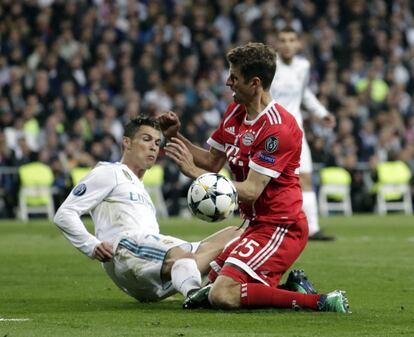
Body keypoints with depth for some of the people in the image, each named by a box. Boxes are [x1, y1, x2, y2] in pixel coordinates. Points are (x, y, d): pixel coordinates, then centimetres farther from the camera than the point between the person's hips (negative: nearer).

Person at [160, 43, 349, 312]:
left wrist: (194, 172, -21)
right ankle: (291, 288, 6)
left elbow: (251, 190, -24)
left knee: (222, 296, -22)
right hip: (258, 225, 10)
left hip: (280, 227, -10)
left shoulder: (277, 127, -21)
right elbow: (213, 162, 18)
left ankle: (319, 302, -19)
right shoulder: (235, 112, 9)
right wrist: (177, 136, 4)